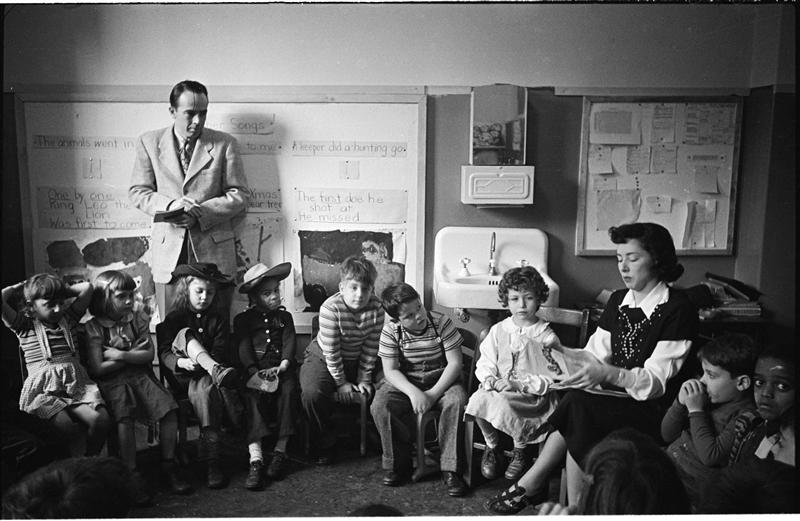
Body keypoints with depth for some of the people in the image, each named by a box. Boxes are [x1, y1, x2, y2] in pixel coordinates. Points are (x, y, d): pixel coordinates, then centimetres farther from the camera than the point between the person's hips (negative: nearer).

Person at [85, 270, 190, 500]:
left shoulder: (138, 318, 9)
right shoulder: (94, 327, -2)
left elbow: (149, 354, 2)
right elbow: (97, 369, -9)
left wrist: (120, 355, -9)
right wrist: (133, 354, -6)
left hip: (142, 377, 4)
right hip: (112, 383, -3)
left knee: (169, 409, -19)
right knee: (124, 419, -31)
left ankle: (168, 463, -2)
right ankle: (132, 475, -19)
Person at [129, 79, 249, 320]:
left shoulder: (225, 143, 3)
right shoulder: (149, 142, 8)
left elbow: (239, 195, 1)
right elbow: (137, 192, 8)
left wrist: (199, 212, -13)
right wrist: (169, 205, -12)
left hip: (213, 249, -1)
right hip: (168, 249, 1)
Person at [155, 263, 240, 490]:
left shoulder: (218, 319, 13)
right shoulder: (173, 319, 9)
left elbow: (219, 352, -1)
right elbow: (164, 353, -4)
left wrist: (200, 363, -23)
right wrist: (181, 362, -26)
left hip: (205, 374, 0)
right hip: (181, 378, 0)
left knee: (204, 386, -37)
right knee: (185, 335, -24)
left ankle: (213, 460, -39)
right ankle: (218, 372, -52)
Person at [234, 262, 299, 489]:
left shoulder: (284, 316, 21)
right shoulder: (243, 319, 14)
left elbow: (290, 343, 7)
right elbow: (244, 347, 1)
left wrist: (282, 366, -13)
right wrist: (254, 371, -18)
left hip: (282, 368, 2)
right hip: (254, 370, -1)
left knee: (289, 391, -30)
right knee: (252, 396, -31)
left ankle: (280, 450, -21)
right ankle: (255, 460, -38)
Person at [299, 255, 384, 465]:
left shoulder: (376, 308, -16)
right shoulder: (330, 308, -27)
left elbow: (370, 348, -9)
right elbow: (331, 351, -22)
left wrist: (364, 379, -10)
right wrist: (341, 382, -17)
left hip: (356, 360, 4)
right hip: (323, 357, -4)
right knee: (312, 393, -30)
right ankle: (326, 444, -6)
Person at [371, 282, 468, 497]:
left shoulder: (442, 323, -13)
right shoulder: (391, 331, -10)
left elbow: (454, 363, -13)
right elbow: (390, 370, -11)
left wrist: (433, 394, -23)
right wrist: (413, 392, -29)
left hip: (441, 381, -1)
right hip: (405, 383, 1)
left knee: (456, 401, -33)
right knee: (379, 406, -27)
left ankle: (449, 468, -20)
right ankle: (398, 462, -6)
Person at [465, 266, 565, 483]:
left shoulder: (547, 337, -3)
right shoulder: (498, 330, 8)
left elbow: (555, 378, -7)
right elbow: (484, 364, 8)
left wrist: (521, 384, -17)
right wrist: (492, 380, -15)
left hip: (532, 395, -4)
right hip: (498, 389, 4)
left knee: (502, 405, -32)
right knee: (477, 400, -25)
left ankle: (521, 450, -1)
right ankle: (492, 448, 4)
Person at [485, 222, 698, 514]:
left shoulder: (678, 310, -9)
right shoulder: (618, 301, 12)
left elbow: (655, 380, -15)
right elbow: (596, 355, 8)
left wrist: (607, 373, -32)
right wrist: (561, 353, -10)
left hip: (652, 410, -6)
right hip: (614, 400, 6)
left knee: (578, 406, -28)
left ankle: (531, 485, -12)